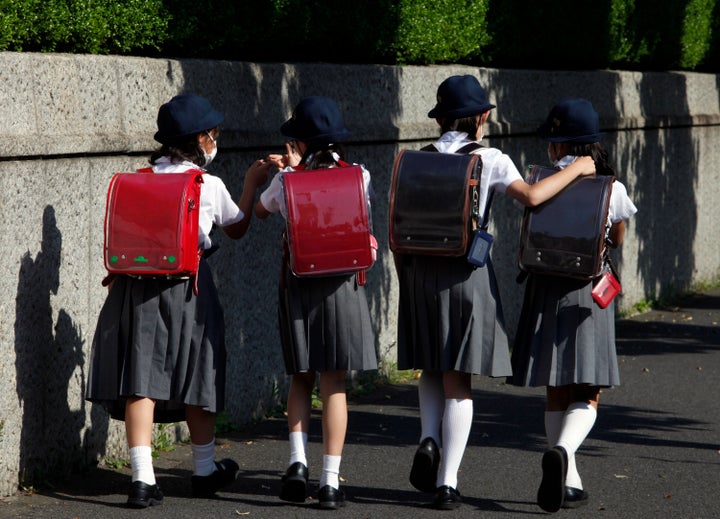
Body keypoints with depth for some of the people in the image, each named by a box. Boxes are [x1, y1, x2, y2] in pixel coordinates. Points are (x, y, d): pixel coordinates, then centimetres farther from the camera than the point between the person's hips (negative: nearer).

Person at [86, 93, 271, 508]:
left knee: (140, 378, -1)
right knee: (196, 378, 12)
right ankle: (205, 470, 27)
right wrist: (252, 184, 27)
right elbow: (238, 228, 15)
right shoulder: (210, 186, -2)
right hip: (187, 287, -2)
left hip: (137, 284, 2)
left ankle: (143, 478, -9)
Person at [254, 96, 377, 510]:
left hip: (298, 283, 1)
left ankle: (298, 460, -2)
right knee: (334, 383, 3)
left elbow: (260, 211, 18)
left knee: (301, 378, 16)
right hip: (341, 285, 0)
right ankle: (331, 482, 1)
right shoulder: (359, 177, -3)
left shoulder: (286, 181, -3)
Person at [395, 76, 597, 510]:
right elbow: (531, 196, -19)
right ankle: (447, 483, 0)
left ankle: (430, 439, -3)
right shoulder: (489, 160, -5)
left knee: (432, 368, 22)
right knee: (458, 380, 2)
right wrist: (576, 170, -5)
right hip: (467, 275, -3)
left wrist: (404, 275, 16)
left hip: (421, 271, 3)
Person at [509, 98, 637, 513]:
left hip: (546, 289, 1)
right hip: (589, 293, -1)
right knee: (587, 395, 2)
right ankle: (562, 451, -27)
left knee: (556, 392, 12)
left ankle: (570, 482, 16)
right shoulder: (613, 190, -3)